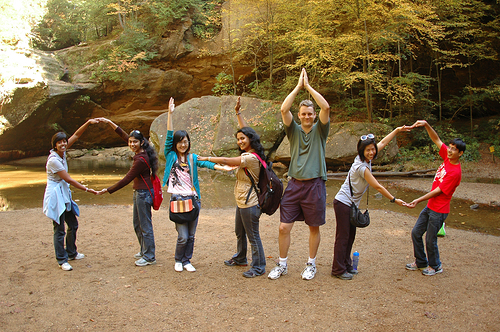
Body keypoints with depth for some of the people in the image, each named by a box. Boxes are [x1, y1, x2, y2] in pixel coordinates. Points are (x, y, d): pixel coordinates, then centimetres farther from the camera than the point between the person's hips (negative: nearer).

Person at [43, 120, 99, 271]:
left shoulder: (62, 152, 2)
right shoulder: (53, 160, -21)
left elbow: (76, 135, 5)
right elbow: (69, 179, -18)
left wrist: (88, 123, -5)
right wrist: (86, 189, -13)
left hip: (64, 193, 9)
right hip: (55, 195, -9)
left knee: (73, 224, 17)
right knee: (59, 229, -2)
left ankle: (71, 253, 33)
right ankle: (62, 260, 9)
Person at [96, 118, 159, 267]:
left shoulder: (141, 160, -23)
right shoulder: (142, 153, 3)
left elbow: (126, 180, -20)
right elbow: (124, 135, 15)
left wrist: (107, 190, -14)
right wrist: (109, 122, 15)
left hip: (144, 193, -10)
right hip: (139, 192, 10)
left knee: (145, 225, 0)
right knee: (137, 224, 20)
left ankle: (149, 257, 11)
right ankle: (144, 251, 35)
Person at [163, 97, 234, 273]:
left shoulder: (192, 158, 10)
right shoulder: (170, 155, 5)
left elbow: (205, 163, -5)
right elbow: (169, 136, -4)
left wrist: (222, 167, -23)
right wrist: (170, 114, -10)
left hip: (193, 199, 3)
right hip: (178, 199, -3)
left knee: (191, 235, 8)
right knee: (183, 236, -5)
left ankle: (187, 261, 26)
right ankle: (178, 260, 20)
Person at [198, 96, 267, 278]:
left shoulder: (251, 157, -22)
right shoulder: (248, 154, 6)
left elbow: (225, 161, -18)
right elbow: (245, 130, 17)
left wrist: (206, 158, -6)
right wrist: (238, 112, 15)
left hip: (249, 203, -10)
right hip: (242, 202, 10)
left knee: (253, 236, 0)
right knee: (239, 232, 23)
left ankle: (259, 266, 10)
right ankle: (240, 258, 40)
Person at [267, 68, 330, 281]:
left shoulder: (320, 131, 3)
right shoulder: (294, 130, 7)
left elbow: (326, 107, -13)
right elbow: (284, 109, -8)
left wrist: (308, 86, -7)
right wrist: (298, 86, -5)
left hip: (315, 185, -1)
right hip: (295, 184, 2)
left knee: (314, 228, 9)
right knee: (284, 227, 0)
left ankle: (311, 264, 26)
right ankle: (282, 265, 16)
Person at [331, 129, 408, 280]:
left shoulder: (366, 159, 1)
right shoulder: (361, 167, -24)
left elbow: (383, 143, 15)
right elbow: (378, 187, -17)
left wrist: (397, 130, 19)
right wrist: (394, 199, -7)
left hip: (351, 204, 9)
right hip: (343, 203, -9)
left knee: (350, 235, 15)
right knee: (343, 236, -2)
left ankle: (346, 265, 27)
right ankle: (338, 269, 7)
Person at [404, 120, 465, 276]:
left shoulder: (455, 172, -22)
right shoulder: (447, 158, 0)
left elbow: (438, 191, -21)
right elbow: (436, 139, 3)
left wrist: (418, 200, -22)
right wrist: (426, 125, -11)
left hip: (439, 210, -8)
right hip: (430, 206, 8)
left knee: (430, 240, 2)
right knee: (416, 233, 13)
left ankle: (435, 266, 25)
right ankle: (421, 262, 29)